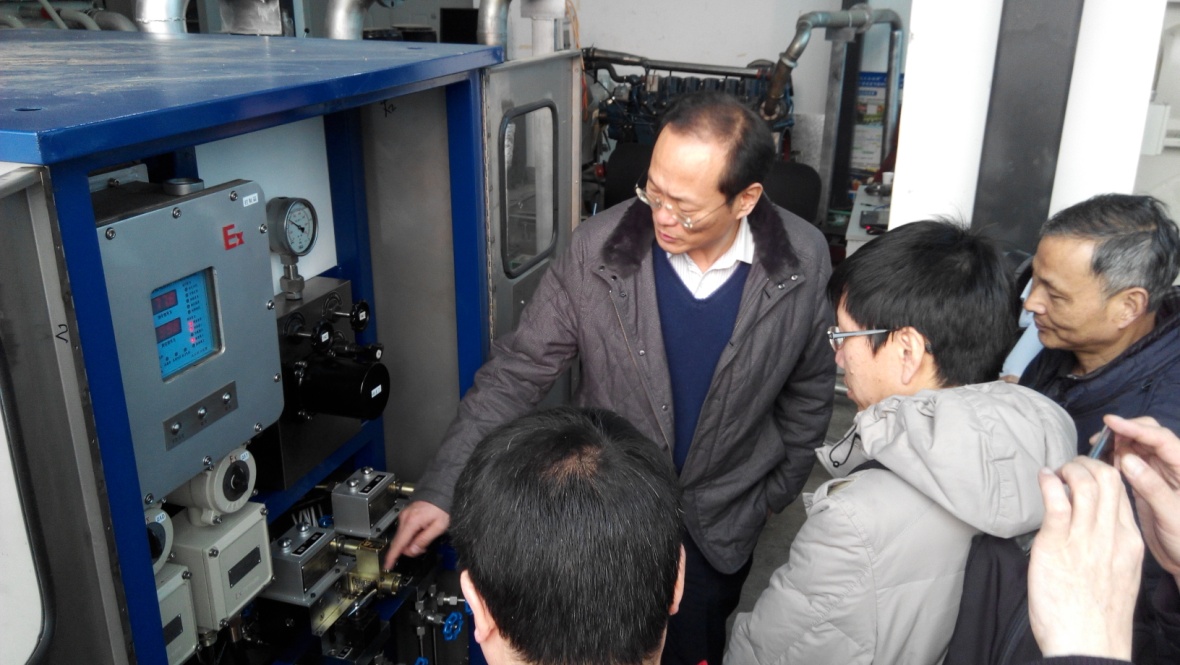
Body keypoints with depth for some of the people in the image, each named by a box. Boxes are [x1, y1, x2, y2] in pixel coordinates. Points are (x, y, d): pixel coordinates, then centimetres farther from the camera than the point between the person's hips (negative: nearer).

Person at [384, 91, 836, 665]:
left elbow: (808, 391, -1)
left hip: (721, 525, 1)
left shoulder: (805, 262, -17)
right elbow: (516, 372, -14)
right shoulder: (596, 250, -20)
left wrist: (775, 495, 6)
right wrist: (441, 488, -19)